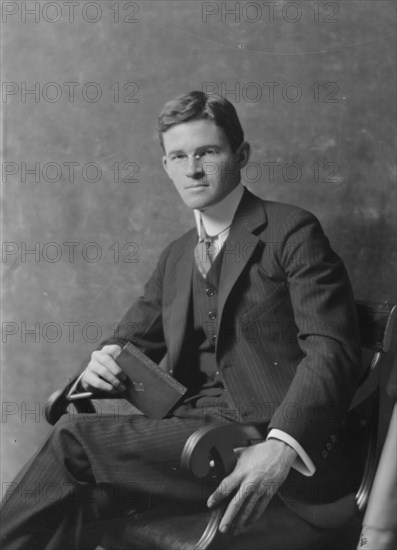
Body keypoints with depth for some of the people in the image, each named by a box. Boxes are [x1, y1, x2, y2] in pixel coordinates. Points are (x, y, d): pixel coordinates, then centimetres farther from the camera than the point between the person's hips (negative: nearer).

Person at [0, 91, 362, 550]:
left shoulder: (292, 231, 1)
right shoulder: (176, 257, 22)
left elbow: (331, 350, -10)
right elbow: (134, 336, 23)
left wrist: (282, 446, -27)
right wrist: (104, 363, -4)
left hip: (266, 438, -5)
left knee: (75, 437, -22)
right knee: (85, 491, -27)